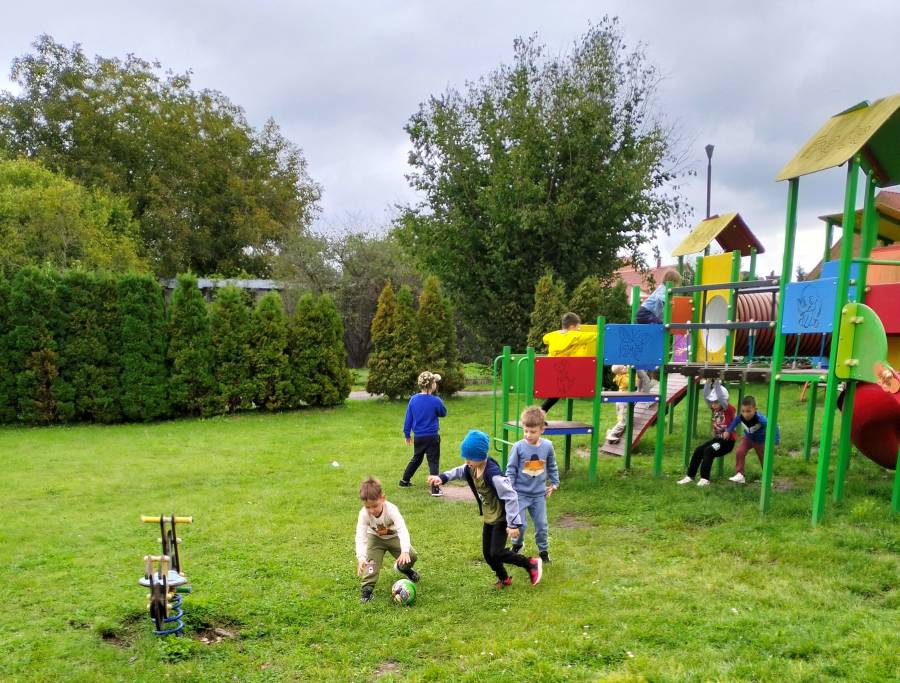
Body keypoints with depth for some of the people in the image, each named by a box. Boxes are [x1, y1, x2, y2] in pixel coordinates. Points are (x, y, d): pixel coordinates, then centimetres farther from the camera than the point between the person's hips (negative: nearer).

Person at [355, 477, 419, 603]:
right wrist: (361, 557, -50)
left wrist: (405, 551, -58)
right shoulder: (364, 514, -31)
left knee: (411, 556, -14)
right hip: (375, 538, 1)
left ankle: (401, 567, 19)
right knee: (371, 560, -22)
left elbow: (402, 530, -44)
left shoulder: (391, 509, -37)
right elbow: (360, 536, -34)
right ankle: (367, 588, -12)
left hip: (393, 536, -1)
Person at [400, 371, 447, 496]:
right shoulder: (435, 401, -15)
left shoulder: (413, 399, -2)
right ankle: (435, 489, -3)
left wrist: (407, 435, 15)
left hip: (418, 437, 5)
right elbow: (443, 414, 4)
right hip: (432, 437, -5)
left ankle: (405, 480, 33)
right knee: (433, 462, 2)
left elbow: (408, 418, 4)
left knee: (416, 459, 24)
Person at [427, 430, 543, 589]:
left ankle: (531, 564, 6)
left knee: (496, 553, -12)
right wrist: (443, 477, -2)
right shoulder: (472, 468, -7)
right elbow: (459, 472, 15)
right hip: (489, 518, 8)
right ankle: (504, 578, 35)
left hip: (501, 518, -8)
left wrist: (513, 524, -30)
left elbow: (510, 497, -30)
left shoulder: (493, 474, -32)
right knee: (487, 553, 12)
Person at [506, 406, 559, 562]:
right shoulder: (518, 447, -14)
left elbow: (552, 467, 12)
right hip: (520, 493, -2)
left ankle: (543, 550, 29)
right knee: (520, 524, -5)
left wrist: (554, 484, 15)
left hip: (539, 494, 3)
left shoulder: (547, 446, -5)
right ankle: (517, 545, 23)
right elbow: (511, 469, -7)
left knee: (541, 525, 9)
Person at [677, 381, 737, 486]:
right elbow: (706, 396, -4)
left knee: (708, 451, -26)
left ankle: (705, 478, -22)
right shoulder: (714, 409, 6)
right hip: (716, 438, 7)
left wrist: (717, 382, -28)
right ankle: (690, 476, -2)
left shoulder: (728, 408, -12)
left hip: (728, 440, -7)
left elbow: (721, 397, -28)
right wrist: (709, 382, -14)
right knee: (698, 450, -9)